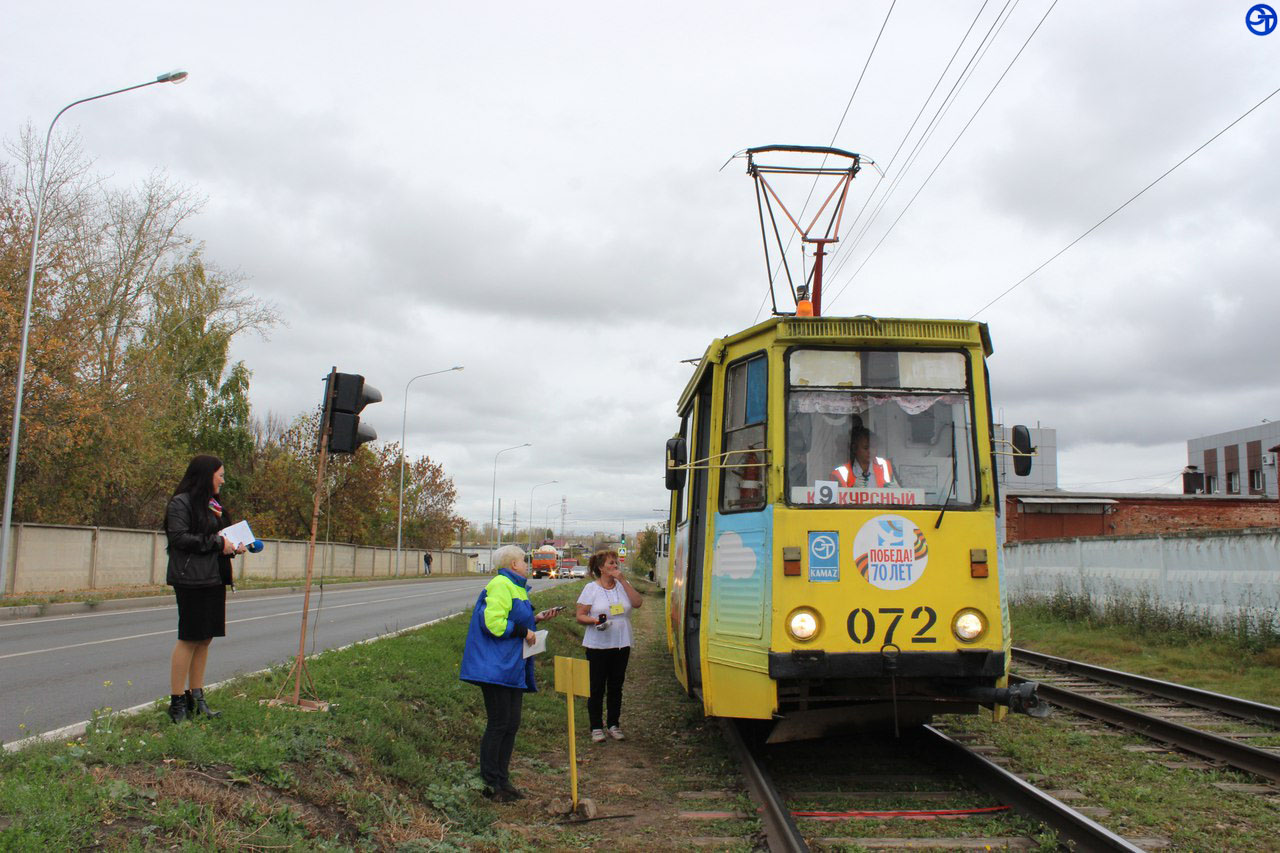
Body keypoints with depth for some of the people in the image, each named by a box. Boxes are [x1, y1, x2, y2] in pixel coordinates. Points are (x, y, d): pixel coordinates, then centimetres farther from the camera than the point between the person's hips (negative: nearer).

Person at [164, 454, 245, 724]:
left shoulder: (212, 504, 20)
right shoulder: (181, 503, -7)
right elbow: (178, 537, -17)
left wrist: (232, 547, 8)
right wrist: (217, 543, -16)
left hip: (214, 579, 8)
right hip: (191, 579, -8)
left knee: (205, 639, 8)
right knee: (190, 638, -6)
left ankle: (196, 697, 14)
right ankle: (177, 702, 0)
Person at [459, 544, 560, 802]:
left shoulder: (516, 587, 20)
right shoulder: (501, 585, -13)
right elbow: (494, 622, -23)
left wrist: (536, 618, 14)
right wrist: (524, 631, -17)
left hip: (513, 669, 10)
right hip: (496, 669, -10)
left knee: (511, 724, 12)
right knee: (498, 724, -5)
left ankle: (502, 781, 20)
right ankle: (490, 784, 5)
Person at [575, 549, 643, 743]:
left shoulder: (623, 585, 6)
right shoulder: (591, 588, -3)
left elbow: (637, 603, -9)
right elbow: (580, 616, -3)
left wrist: (623, 580, -13)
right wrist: (596, 621, -23)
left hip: (621, 645, 3)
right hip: (598, 645, -3)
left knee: (616, 687, 10)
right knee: (597, 688, 3)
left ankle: (614, 725, 21)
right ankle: (596, 727, 13)